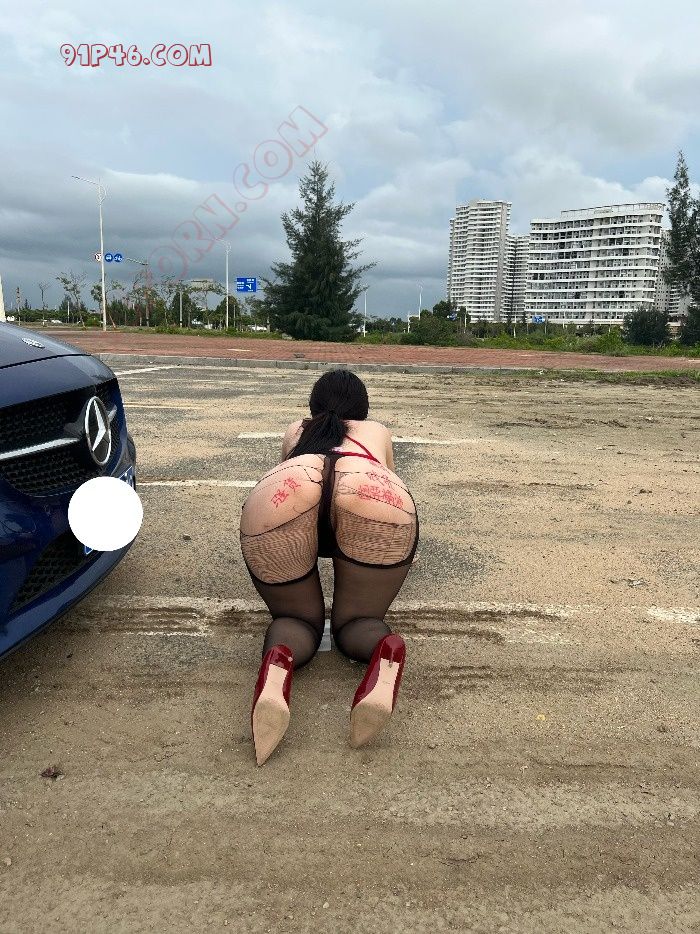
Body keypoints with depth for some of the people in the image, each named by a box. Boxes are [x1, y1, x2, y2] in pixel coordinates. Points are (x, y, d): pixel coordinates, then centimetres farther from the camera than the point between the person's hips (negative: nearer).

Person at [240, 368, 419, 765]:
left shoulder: (296, 432, 42)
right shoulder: (378, 431, 41)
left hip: (278, 498, 1)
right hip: (379, 502, 0)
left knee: (297, 618, 22)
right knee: (355, 621, 21)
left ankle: (279, 660, -12)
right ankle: (387, 650, -14)